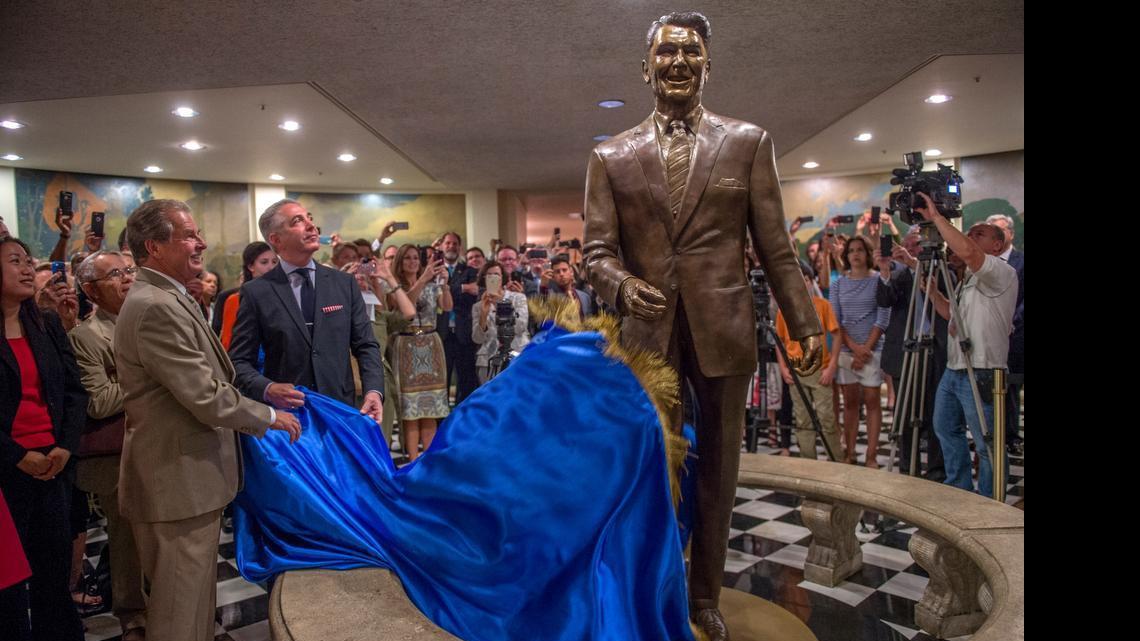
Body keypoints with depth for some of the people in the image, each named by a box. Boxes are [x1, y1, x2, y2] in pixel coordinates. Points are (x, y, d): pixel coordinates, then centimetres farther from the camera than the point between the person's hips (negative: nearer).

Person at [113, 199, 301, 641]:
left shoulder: (165, 299, 11)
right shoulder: (156, 307, -22)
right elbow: (205, 396, -24)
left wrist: (265, 390, 12)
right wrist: (270, 417, -11)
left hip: (182, 475, 10)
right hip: (178, 478, -10)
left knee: (191, 593, 23)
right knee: (184, 604, 5)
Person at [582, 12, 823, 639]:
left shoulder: (748, 142, 6)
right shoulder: (611, 156, 6)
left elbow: (774, 245, 5)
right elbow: (597, 248, 1)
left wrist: (804, 322, 2)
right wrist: (622, 285, -20)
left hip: (722, 331, 1)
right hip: (647, 332, 0)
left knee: (717, 472, 11)